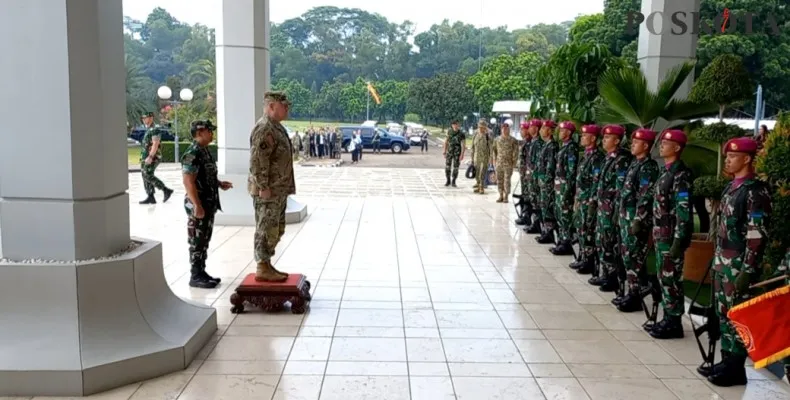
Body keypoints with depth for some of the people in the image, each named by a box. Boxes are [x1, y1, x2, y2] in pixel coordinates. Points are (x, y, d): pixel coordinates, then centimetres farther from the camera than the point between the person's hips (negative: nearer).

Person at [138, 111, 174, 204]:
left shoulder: (155, 129, -13)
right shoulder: (148, 129, 18)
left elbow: (155, 144, -21)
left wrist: (150, 157, -26)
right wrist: (144, 157, 23)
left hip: (152, 157, -10)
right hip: (147, 157, 10)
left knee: (148, 176, -14)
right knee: (146, 176, 7)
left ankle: (166, 190, -10)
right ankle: (150, 197, 9)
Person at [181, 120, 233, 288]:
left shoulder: (205, 151, 12)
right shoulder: (192, 154, -18)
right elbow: (188, 182, -23)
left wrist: (220, 184, 12)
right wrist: (197, 206, -25)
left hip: (209, 203, 10)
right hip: (199, 205, -10)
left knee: (205, 241, 15)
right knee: (197, 242, -1)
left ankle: (201, 272, 24)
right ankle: (195, 276, 7)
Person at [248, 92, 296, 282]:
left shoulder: (276, 127, 17)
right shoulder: (264, 128, -16)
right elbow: (257, 161, -23)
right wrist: (263, 187, -23)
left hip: (279, 190, 10)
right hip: (268, 191, -10)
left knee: (276, 230, 15)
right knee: (266, 230, -4)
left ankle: (267, 265, 23)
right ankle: (262, 269, 3)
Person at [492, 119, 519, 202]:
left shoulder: (513, 140, -2)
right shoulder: (497, 139, 8)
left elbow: (515, 152, -2)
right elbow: (494, 150, 13)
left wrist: (514, 162, -6)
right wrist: (494, 161, 6)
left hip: (508, 164, -4)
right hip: (498, 163, 4)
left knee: (507, 180, -2)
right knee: (499, 180, 6)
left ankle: (506, 197, 4)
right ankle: (501, 196, 15)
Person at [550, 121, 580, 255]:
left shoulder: (572, 147, -14)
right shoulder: (563, 146, 15)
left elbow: (572, 169, -18)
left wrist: (568, 188, -20)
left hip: (565, 185, -10)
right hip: (559, 185, 10)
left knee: (566, 214, -5)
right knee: (559, 213, 14)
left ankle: (566, 244, 0)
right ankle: (561, 241, 21)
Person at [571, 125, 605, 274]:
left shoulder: (597, 157, -16)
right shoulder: (586, 154, 13)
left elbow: (597, 182, -19)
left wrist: (592, 203, -20)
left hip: (589, 201, -9)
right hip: (581, 199, 9)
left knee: (588, 231, -3)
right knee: (580, 230, 14)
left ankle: (589, 262, 4)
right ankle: (582, 258, 23)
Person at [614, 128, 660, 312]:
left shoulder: (648, 167, -15)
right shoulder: (635, 164, 14)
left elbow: (646, 197, -20)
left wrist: (638, 221, -22)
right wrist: (621, 214, 20)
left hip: (636, 218, -9)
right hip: (626, 217, 9)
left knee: (634, 258, -4)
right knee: (626, 256, 14)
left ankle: (634, 297, 4)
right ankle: (630, 291, 24)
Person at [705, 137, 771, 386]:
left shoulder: (756, 191, -15)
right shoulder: (731, 187, 13)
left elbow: (757, 235, -19)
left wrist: (748, 271, -21)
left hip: (739, 266, -9)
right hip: (722, 263, 9)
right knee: (723, 314, 14)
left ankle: (736, 368, 10)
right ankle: (726, 361, 25)